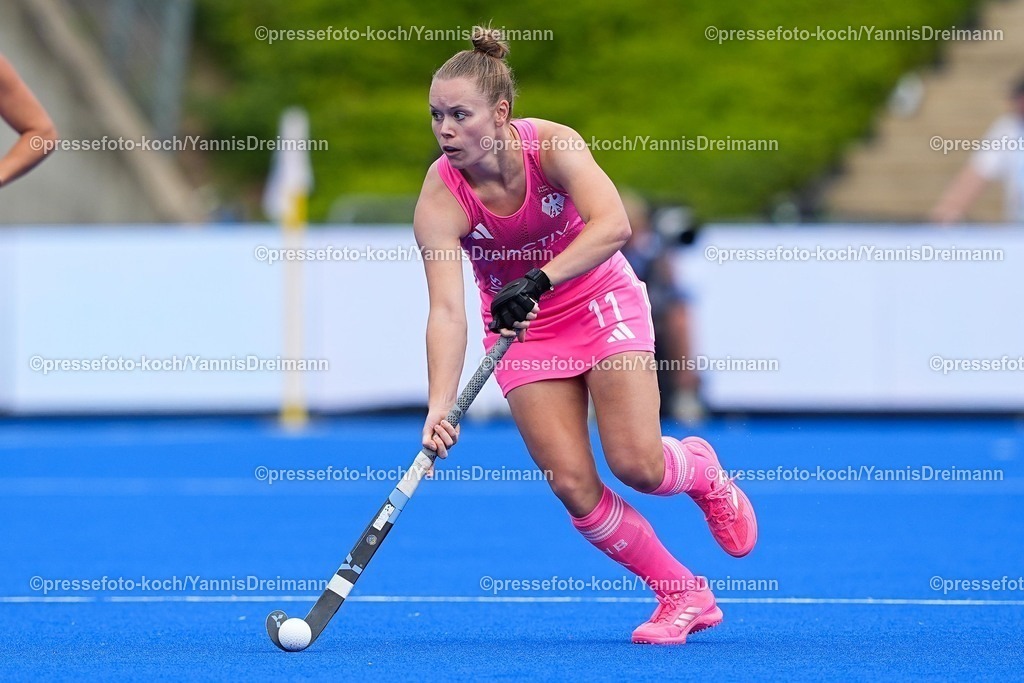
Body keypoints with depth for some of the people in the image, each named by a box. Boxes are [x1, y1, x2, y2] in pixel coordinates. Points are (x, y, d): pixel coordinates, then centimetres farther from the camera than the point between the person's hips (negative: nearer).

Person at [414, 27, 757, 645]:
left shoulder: (552, 145, -25)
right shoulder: (440, 200, -23)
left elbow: (613, 225, -40)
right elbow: (447, 309, -31)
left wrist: (538, 280, -50)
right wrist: (439, 406, -44)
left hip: (600, 302, -2)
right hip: (523, 328, 2)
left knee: (636, 463, -16)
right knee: (574, 486, -10)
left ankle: (701, 467, 21)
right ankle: (685, 596, 7)